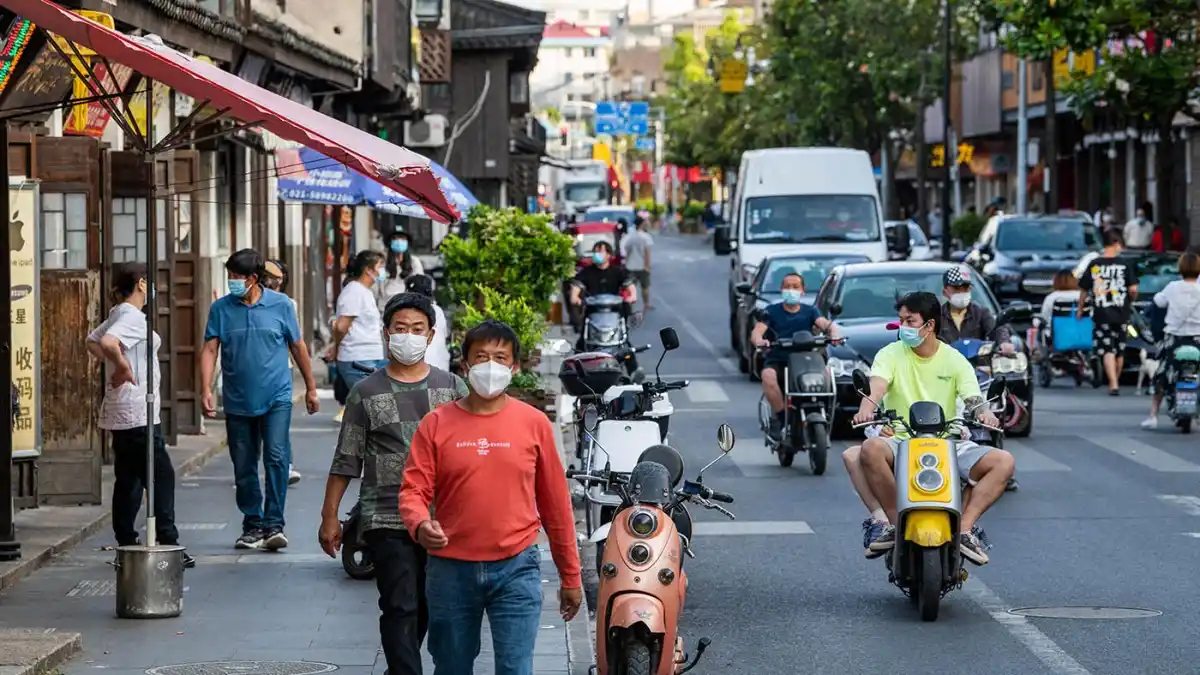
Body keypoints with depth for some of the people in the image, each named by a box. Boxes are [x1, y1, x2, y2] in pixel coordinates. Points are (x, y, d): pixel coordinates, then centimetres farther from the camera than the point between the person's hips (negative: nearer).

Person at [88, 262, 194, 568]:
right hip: (137, 413, -10)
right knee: (161, 475, -7)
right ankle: (168, 544, -9)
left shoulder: (117, 314, 15)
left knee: (128, 479, 12)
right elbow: (108, 342, -33)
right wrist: (123, 367, -21)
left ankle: (127, 544, 14)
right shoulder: (132, 317, -15)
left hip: (122, 415, 10)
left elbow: (92, 341, 28)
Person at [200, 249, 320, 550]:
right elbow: (209, 349, -3)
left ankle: (273, 524, -13)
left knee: (276, 458, -15)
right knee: (244, 467, 7)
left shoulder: (280, 305, 0)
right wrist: (206, 390, -16)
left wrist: (311, 388, 14)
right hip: (237, 401, 2)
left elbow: (297, 346, 9)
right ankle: (252, 525, 20)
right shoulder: (221, 308, 1)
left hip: (276, 398, -2)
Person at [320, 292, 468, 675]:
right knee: (400, 609, -9)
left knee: (425, 607, 14)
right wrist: (330, 516, 1)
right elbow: (346, 461, 3)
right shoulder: (367, 393, 1)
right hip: (387, 520, -3)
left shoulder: (452, 388, 6)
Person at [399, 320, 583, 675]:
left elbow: (555, 503, 6)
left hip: (516, 569, -1)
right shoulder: (437, 424, 1)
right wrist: (420, 525, -25)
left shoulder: (533, 423, 2)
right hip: (451, 569, 1)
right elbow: (413, 490, -2)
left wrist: (570, 576, 8)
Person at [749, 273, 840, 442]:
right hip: (777, 359, -1)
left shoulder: (810, 311, 13)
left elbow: (825, 323, -6)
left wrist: (833, 333, -31)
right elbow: (756, 331, -6)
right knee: (768, 376, -35)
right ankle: (780, 416, -22)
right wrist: (759, 340, -32)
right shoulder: (772, 311, 9)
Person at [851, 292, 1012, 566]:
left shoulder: (954, 360, 7)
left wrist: (984, 413, -31)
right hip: (900, 440, -2)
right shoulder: (891, 353, 3)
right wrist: (867, 406, -41)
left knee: (1003, 462, -20)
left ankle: (964, 529, -19)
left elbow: (973, 399, -5)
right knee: (871, 448, -36)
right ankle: (894, 523, -21)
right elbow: (876, 386, -16)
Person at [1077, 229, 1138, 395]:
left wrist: (1080, 309, 18)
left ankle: (1113, 384, -20)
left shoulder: (1094, 264, -2)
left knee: (1107, 350, -5)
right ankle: (1115, 382, 30)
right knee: (1119, 351, 17)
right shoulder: (1125, 264, -4)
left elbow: (1084, 290, 3)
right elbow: (1133, 289, -9)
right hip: (1121, 313, 1)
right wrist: (1132, 300, 13)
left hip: (1101, 314, -1)